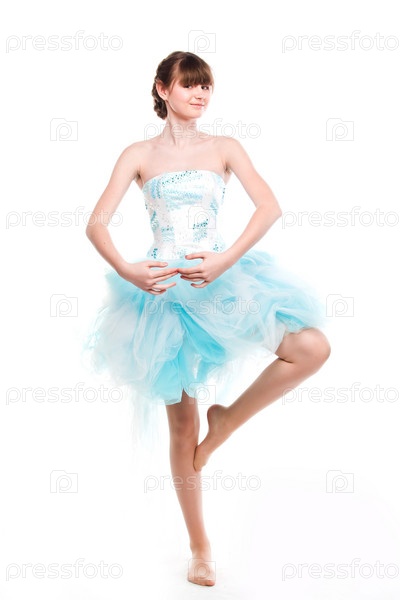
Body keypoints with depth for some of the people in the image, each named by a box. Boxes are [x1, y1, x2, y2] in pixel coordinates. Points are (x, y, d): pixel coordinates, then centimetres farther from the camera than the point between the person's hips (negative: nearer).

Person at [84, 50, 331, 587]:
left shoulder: (225, 148, 6)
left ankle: (228, 419, 3)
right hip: (163, 291, -1)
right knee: (182, 423, 5)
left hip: (222, 281, 1)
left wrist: (228, 259, -22)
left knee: (313, 347, -20)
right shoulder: (139, 155, 4)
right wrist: (126, 271, -21)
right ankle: (200, 548, 21)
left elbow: (270, 206, -8)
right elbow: (96, 224, -3)